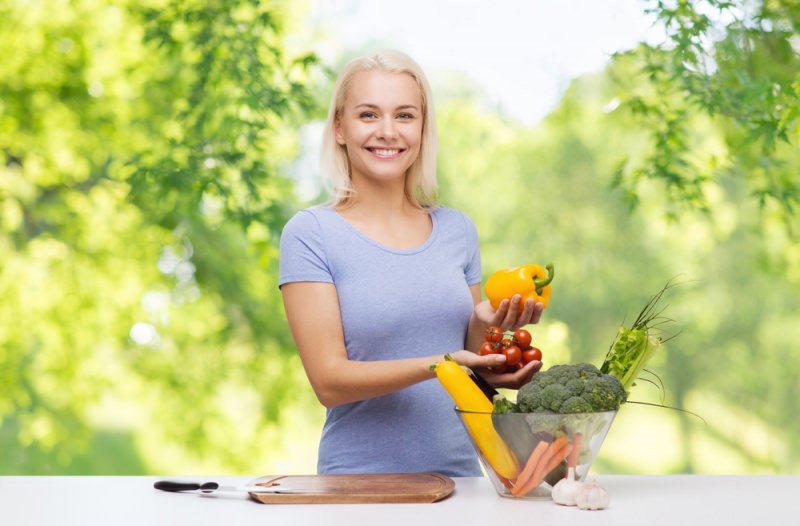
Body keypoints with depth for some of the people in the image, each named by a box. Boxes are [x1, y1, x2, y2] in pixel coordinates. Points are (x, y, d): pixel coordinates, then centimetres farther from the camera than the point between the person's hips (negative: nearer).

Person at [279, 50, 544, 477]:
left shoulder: (457, 230, 10)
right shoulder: (310, 234, -3)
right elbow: (329, 381, -9)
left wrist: (486, 326, -4)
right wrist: (440, 364, -20)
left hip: (459, 471, 3)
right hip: (358, 480, -3)